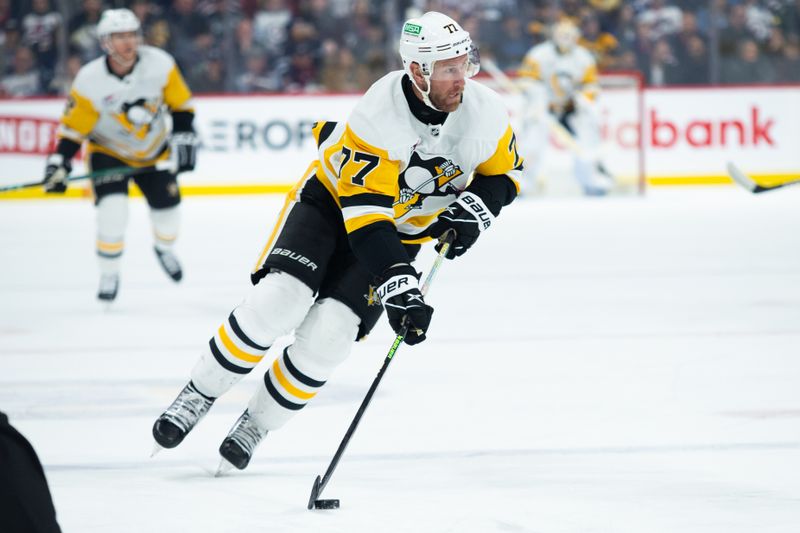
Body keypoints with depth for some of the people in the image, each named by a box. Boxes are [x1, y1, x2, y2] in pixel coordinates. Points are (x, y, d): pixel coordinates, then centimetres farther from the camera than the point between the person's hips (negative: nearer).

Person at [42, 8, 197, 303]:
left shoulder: (159, 64, -21)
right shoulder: (90, 80, -26)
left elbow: (181, 103, -7)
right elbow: (73, 127, -17)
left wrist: (184, 137, -13)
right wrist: (59, 163, -25)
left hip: (154, 150, 3)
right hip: (109, 152, -3)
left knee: (166, 204, 7)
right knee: (113, 209, -21)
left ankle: (164, 249, 42)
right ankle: (109, 274, -1)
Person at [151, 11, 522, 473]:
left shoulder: (485, 111, -18)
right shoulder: (378, 115, -32)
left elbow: (505, 173, 1)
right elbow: (364, 212, -34)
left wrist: (475, 209, -20)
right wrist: (398, 284, -42)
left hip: (402, 230, 3)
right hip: (333, 198, -3)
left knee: (329, 332, -14)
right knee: (279, 300, -23)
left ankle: (255, 426, 5)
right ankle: (199, 395, -4)